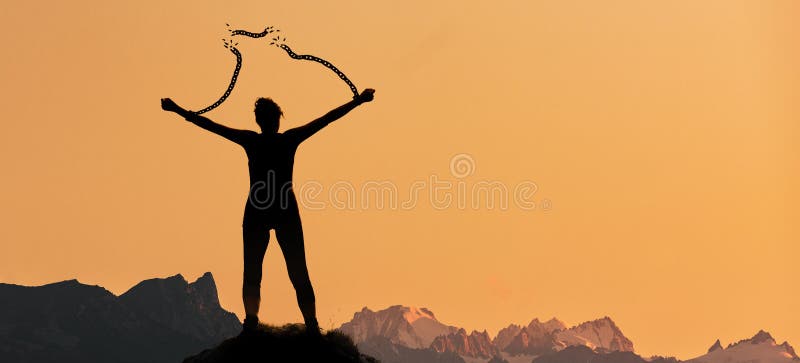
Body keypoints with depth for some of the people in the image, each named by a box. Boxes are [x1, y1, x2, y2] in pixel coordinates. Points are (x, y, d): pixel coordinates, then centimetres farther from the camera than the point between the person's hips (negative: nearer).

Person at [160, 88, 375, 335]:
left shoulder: (251, 141, -4)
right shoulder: (289, 139, -4)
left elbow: (209, 125, 0)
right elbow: (327, 119, 0)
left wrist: (177, 110, 7)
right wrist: (358, 101, 5)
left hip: (256, 212, 0)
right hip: (287, 212, 0)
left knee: (252, 272, 7)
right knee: (298, 273, 3)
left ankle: (251, 322, -5)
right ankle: (312, 326, -2)